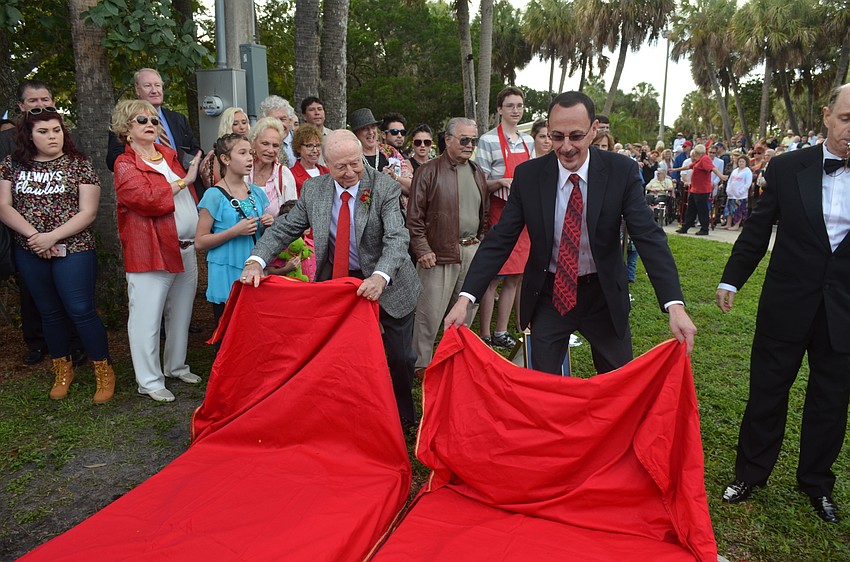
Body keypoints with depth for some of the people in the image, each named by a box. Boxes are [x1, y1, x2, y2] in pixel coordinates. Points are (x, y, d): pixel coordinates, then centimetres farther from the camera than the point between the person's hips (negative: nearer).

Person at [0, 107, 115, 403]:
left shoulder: (79, 164, -3)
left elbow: (88, 212, -9)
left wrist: (52, 236, -17)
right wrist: (33, 234, -13)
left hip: (73, 249, -4)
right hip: (30, 253, 4)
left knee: (81, 311, -5)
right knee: (50, 312, 14)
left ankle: (104, 372, 9)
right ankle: (63, 370, 31)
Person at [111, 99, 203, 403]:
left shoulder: (169, 155, 16)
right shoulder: (125, 165, -3)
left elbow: (190, 197, 29)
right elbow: (147, 199, -20)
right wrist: (184, 181, -14)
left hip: (186, 249, 7)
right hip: (150, 252, -7)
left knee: (181, 314, 16)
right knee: (147, 318, 0)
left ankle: (176, 366, 32)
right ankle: (150, 381, 10)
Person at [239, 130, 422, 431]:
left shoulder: (385, 189, -17)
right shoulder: (313, 189, -4)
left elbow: (397, 238, -27)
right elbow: (284, 228, 0)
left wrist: (380, 277, -45)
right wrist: (256, 261, -17)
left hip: (387, 285, -2)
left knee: (399, 357, 7)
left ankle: (403, 418, 33)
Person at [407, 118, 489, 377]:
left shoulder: (478, 173, 14)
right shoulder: (429, 171, -5)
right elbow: (414, 216, -7)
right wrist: (422, 250, -12)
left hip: (473, 251, 6)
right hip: (440, 253, -6)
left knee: (465, 311, 14)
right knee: (430, 312, -5)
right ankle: (421, 364, 9)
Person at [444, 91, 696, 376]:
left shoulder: (622, 171, -12)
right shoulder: (528, 175, -10)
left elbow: (649, 237, -17)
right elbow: (499, 239, -10)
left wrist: (675, 305, -30)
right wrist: (465, 298, -19)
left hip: (603, 296, 0)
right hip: (548, 296, 0)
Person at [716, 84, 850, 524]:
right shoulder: (788, 168, -4)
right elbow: (758, 229, 3)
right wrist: (732, 279, 4)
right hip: (787, 303, -1)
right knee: (766, 391, 10)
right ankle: (750, 473, 29)